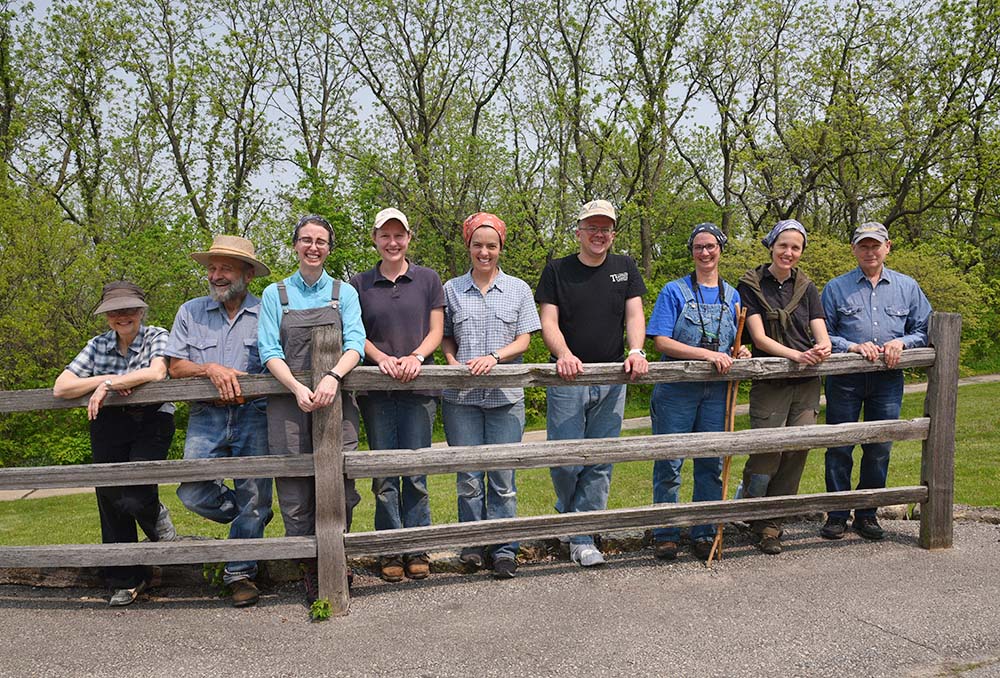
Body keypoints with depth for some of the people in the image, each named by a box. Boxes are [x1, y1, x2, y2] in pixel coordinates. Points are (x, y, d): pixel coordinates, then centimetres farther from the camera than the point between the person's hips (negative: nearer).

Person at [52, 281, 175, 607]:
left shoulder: (157, 337, -4)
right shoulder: (98, 345, 4)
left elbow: (157, 372, -23)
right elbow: (60, 388, -2)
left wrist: (109, 383, -18)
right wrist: (103, 381, -13)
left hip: (151, 422, -4)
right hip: (108, 427, 4)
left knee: (134, 497, -18)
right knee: (109, 498, 5)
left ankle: (156, 517, 21)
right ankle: (125, 579, 21)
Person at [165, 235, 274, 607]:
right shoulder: (190, 312, 11)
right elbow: (175, 366, 6)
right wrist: (211, 369, -11)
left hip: (254, 414, -2)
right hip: (206, 417, 3)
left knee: (253, 497, -3)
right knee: (193, 491, -6)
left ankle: (240, 572, 13)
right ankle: (254, 519, 22)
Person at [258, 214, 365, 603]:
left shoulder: (344, 293, 12)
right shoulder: (275, 294, 11)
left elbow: (355, 343, -1)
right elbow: (269, 351, 1)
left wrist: (332, 376, -21)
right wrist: (297, 388, -16)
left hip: (336, 400, 0)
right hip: (288, 402, 0)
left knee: (339, 488, -2)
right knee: (295, 494, -1)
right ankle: (309, 570, 14)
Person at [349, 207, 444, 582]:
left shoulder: (427, 279, 8)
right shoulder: (360, 283, 8)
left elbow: (436, 331, 5)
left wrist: (415, 357, -13)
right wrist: (382, 358, -13)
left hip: (417, 385, 0)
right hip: (376, 387, 1)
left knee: (415, 471, 3)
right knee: (383, 473, 4)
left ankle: (417, 548, 15)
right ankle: (391, 550, 15)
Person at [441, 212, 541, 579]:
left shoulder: (518, 289, 9)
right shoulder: (451, 289, 9)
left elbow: (523, 340, 4)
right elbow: (445, 338, 12)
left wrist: (493, 357, -12)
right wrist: (454, 364, -8)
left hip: (505, 396, 0)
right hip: (461, 397, 0)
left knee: (503, 477, 1)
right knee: (468, 476, 3)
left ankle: (504, 549, 13)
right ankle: (473, 545, 18)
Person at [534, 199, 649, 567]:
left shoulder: (625, 267, 11)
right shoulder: (557, 270, 4)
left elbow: (634, 314, 5)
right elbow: (548, 321, -3)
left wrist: (636, 351, -14)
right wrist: (565, 355, -22)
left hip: (612, 380, 2)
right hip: (568, 379, -2)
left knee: (600, 463, 3)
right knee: (566, 461, -5)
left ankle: (582, 539, 14)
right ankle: (569, 513, 27)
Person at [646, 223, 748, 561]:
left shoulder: (732, 295, 12)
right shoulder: (674, 291, -2)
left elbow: (736, 343, 18)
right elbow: (661, 342, -11)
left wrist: (740, 353, -5)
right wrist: (707, 354, -19)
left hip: (716, 390, 4)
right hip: (676, 389, -4)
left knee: (712, 464, 9)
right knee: (669, 464, 1)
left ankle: (704, 533, 22)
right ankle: (665, 534, 14)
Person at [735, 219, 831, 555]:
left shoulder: (806, 287, 11)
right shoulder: (751, 285, -1)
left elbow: (822, 336, 5)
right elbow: (759, 338, -9)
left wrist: (822, 348, -19)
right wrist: (796, 355, -22)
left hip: (807, 383, 4)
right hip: (770, 383, -4)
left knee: (797, 452, 1)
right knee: (768, 452, -10)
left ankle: (771, 524, 15)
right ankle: (752, 515, 14)